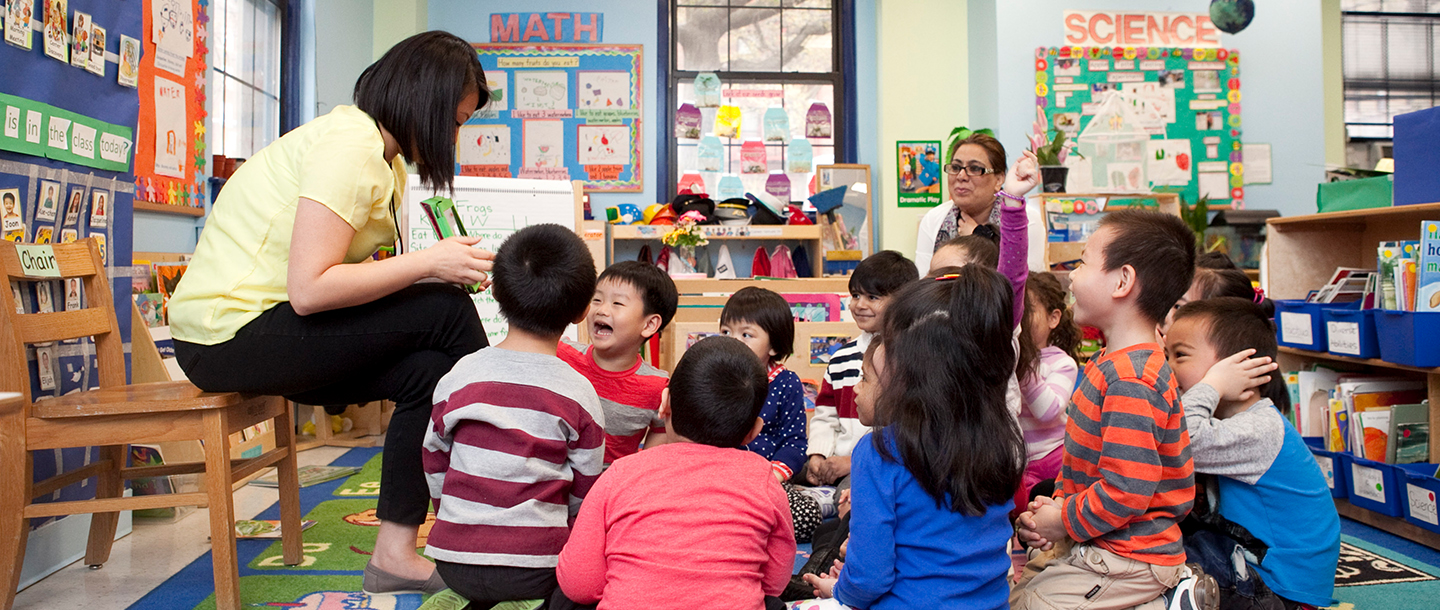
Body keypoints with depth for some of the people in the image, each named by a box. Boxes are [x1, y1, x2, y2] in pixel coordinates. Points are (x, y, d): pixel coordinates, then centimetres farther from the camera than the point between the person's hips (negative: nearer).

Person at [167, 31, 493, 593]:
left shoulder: (382, 159, 12)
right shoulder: (349, 145, -19)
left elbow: (341, 273, 5)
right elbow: (309, 289, -25)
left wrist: (441, 268, -6)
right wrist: (428, 263, -19)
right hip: (230, 336, -9)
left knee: (428, 368, -10)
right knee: (445, 311, -16)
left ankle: (395, 553, -3)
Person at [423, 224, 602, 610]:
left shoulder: (458, 377, -3)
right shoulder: (579, 393, -9)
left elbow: (434, 469, 7)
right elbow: (582, 495, -1)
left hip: (455, 563, 4)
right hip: (535, 567, -4)